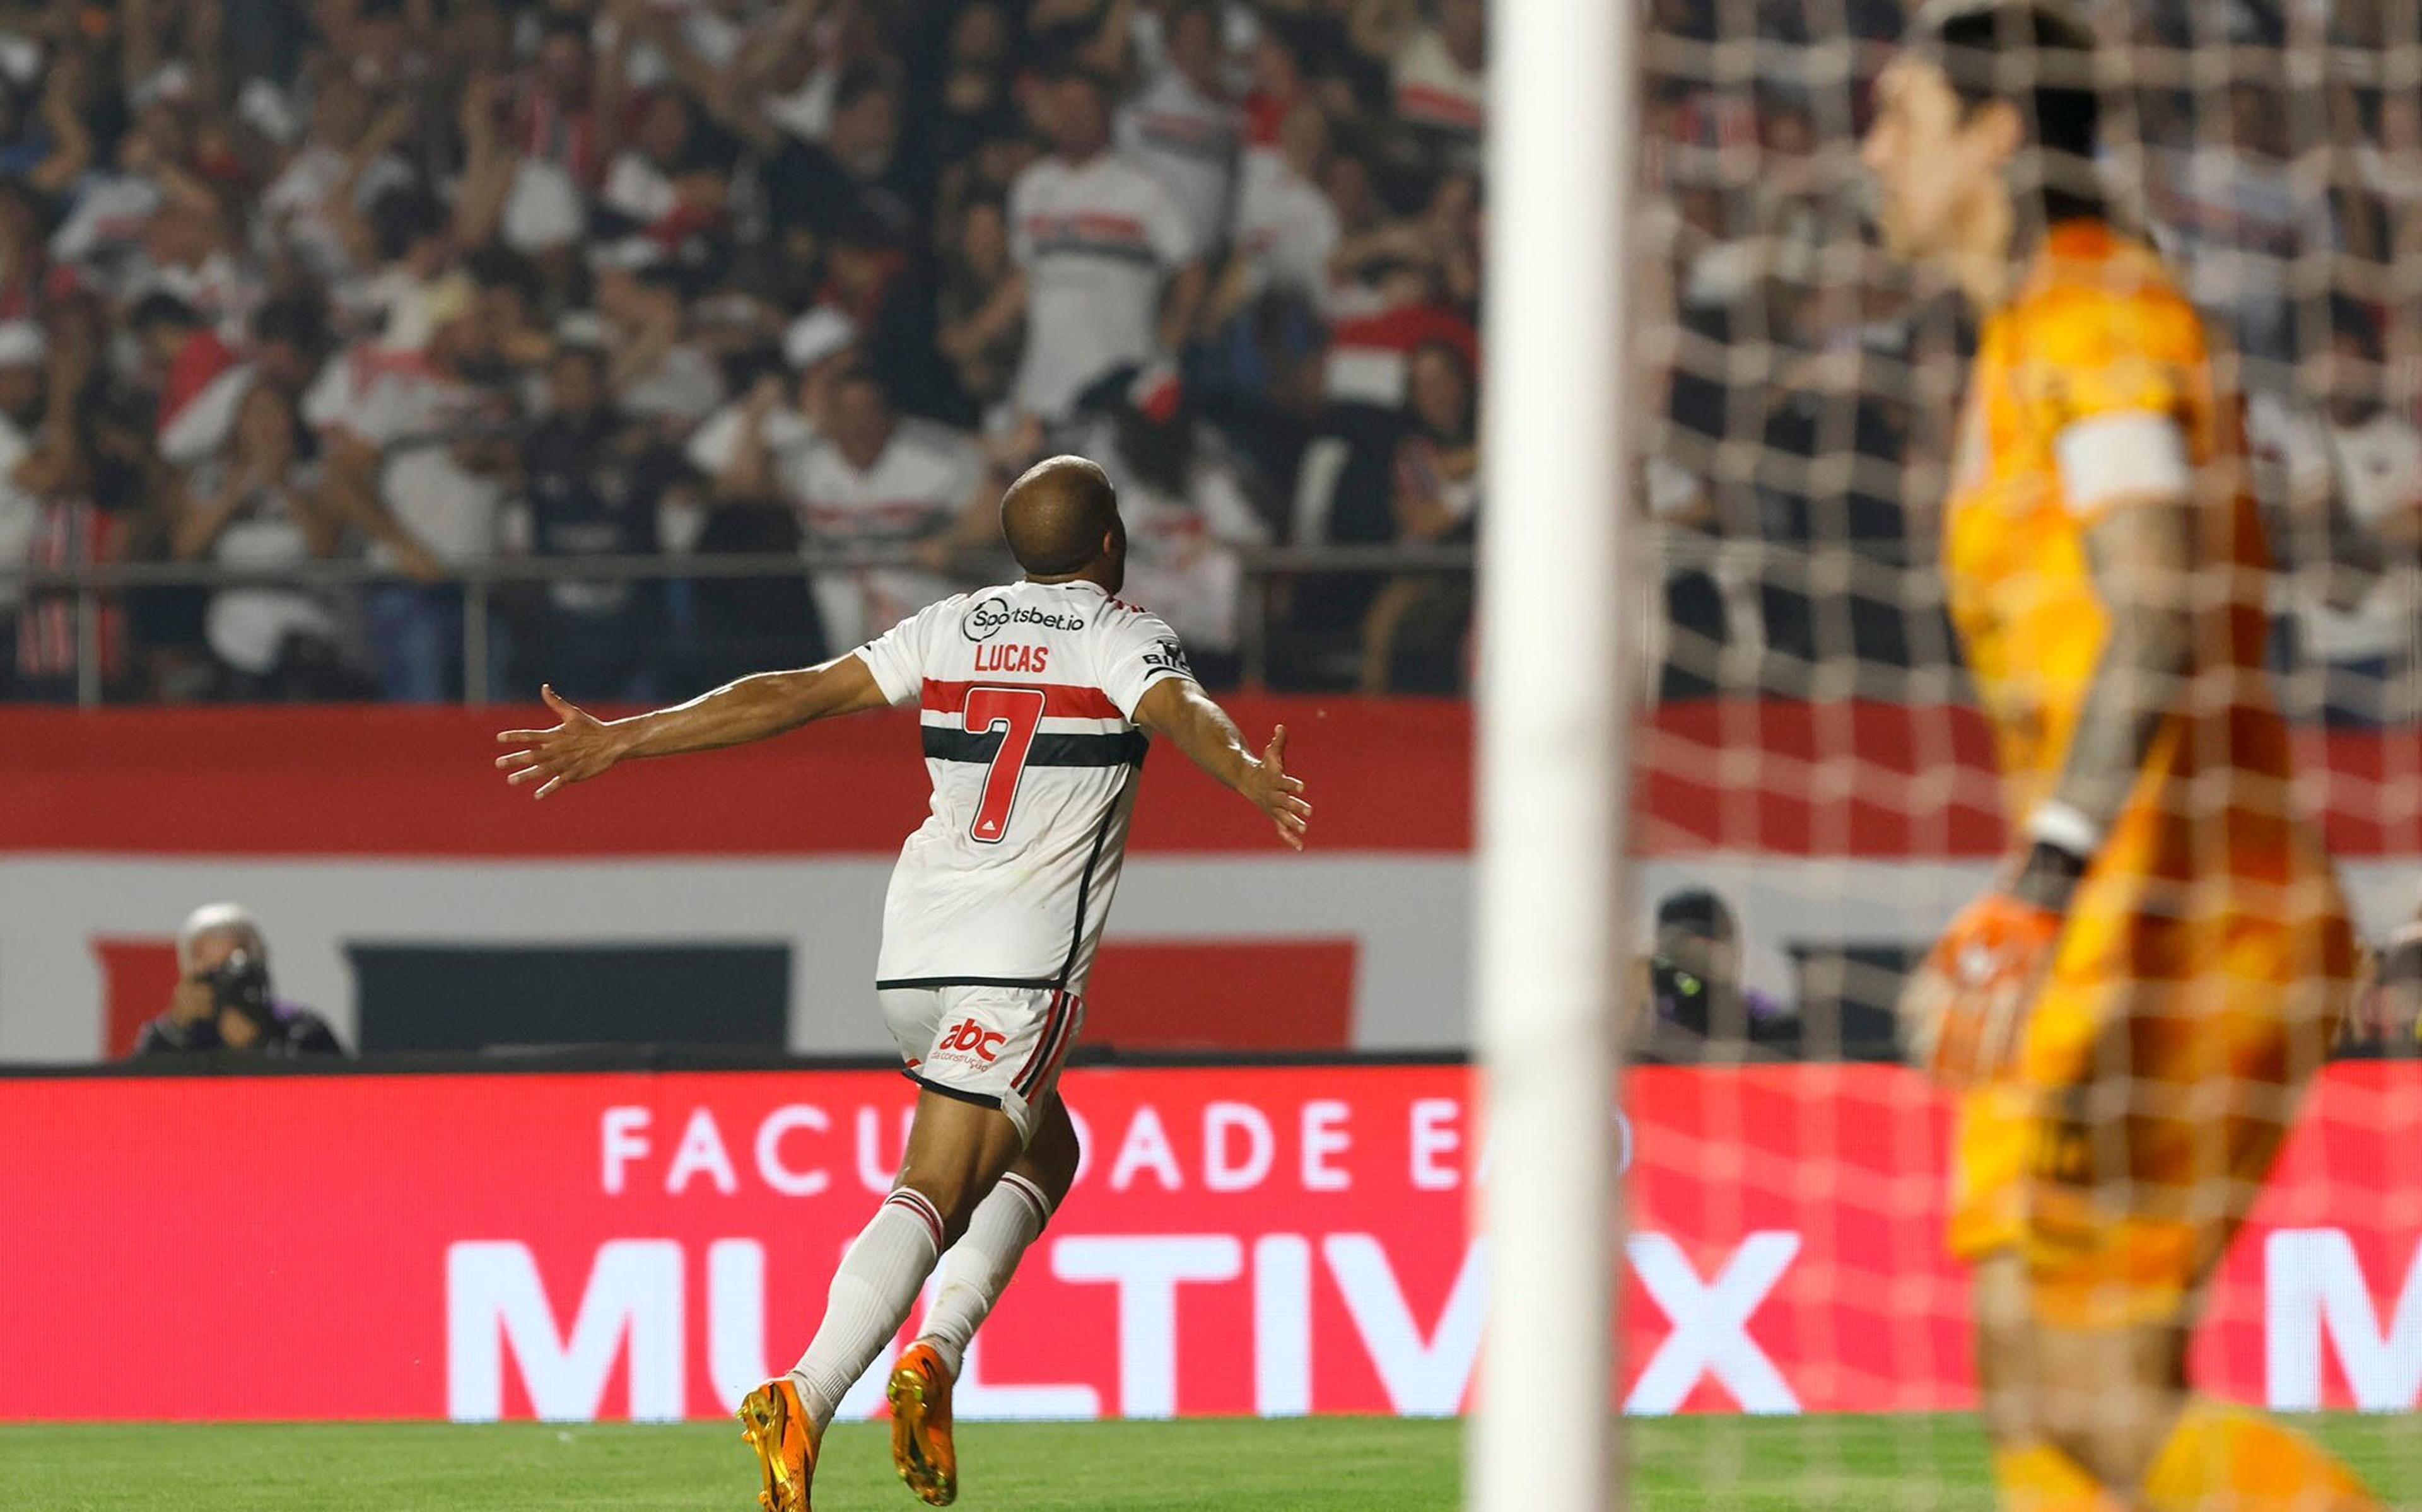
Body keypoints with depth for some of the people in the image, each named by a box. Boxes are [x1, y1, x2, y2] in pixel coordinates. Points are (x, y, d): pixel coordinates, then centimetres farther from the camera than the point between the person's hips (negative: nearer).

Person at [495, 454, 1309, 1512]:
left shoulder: (950, 630, 15)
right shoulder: (1120, 638, 2)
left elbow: (793, 697, 13)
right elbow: (1181, 711, -21)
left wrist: (617, 742, 16)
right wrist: (1252, 778, -40)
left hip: (913, 947, 6)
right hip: (1020, 958, -6)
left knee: (1042, 1153, 20)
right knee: (934, 1196, -9)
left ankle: (936, 1355, 0)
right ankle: (806, 1400, -26)